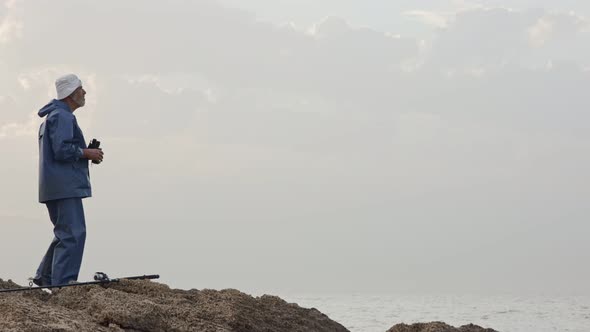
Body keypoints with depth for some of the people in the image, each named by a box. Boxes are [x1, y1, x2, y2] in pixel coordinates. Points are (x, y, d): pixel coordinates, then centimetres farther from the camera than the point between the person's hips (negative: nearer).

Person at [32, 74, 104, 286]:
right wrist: (86, 153, -8)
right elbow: (62, 150, -21)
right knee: (73, 233, -13)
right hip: (65, 187, -11)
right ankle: (63, 283, -18)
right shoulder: (62, 117, -11)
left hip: (55, 188, 11)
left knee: (65, 233, 18)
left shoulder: (52, 116, 23)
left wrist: (85, 153, 16)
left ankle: (44, 277, 21)